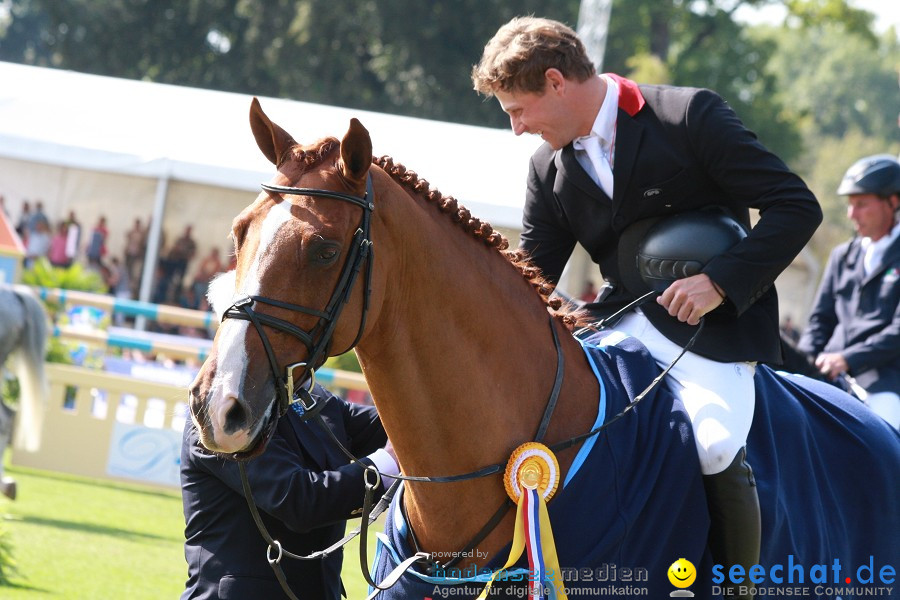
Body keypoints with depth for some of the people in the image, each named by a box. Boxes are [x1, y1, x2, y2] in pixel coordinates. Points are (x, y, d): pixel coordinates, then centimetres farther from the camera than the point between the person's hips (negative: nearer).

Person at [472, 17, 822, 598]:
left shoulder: (692, 115, -12)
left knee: (713, 443, -31)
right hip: (624, 322, 7)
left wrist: (719, 281, -23)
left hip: (716, 320, -7)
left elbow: (797, 207, -14)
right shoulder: (549, 169, 7)